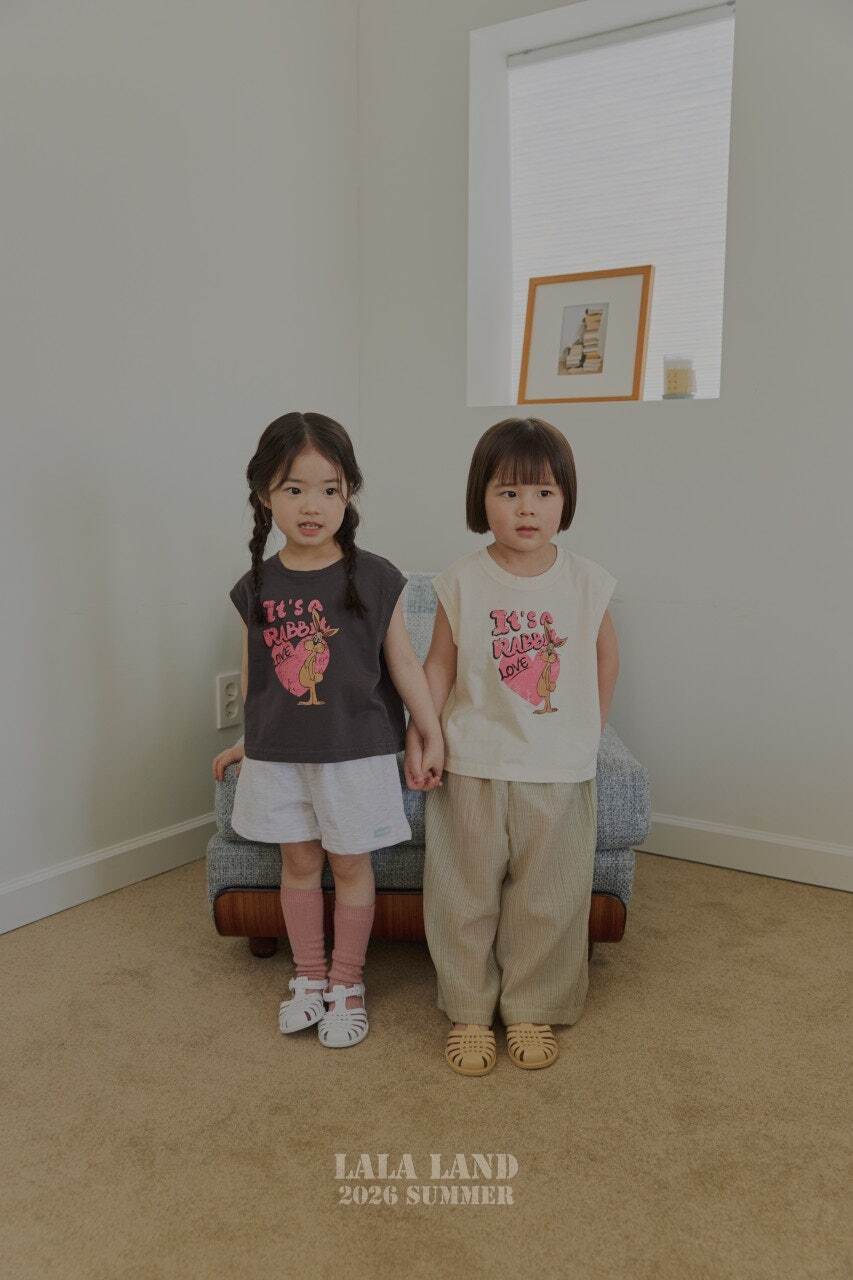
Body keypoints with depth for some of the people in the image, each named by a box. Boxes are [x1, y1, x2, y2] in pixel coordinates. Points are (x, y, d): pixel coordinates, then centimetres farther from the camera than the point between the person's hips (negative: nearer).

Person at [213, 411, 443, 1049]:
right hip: (278, 754, 3)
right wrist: (249, 741, 18)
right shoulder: (257, 586, -2)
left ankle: (347, 983, 28)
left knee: (351, 863, 10)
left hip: (355, 751, -2)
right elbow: (256, 672, 10)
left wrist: (432, 736, -2)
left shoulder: (374, 578, -10)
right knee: (299, 861, 14)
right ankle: (309, 977, 33)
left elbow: (403, 662, -4)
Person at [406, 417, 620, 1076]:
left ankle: (532, 1009, 32)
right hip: (472, 766, -1)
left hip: (560, 771, 1)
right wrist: (418, 737, -7)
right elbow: (441, 664, -1)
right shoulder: (462, 581, -6)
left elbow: (606, 654, 11)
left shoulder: (587, 581, -4)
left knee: (546, 899, 12)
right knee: (466, 895, 10)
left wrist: (591, 729, 10)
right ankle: (468, 1010, 28)